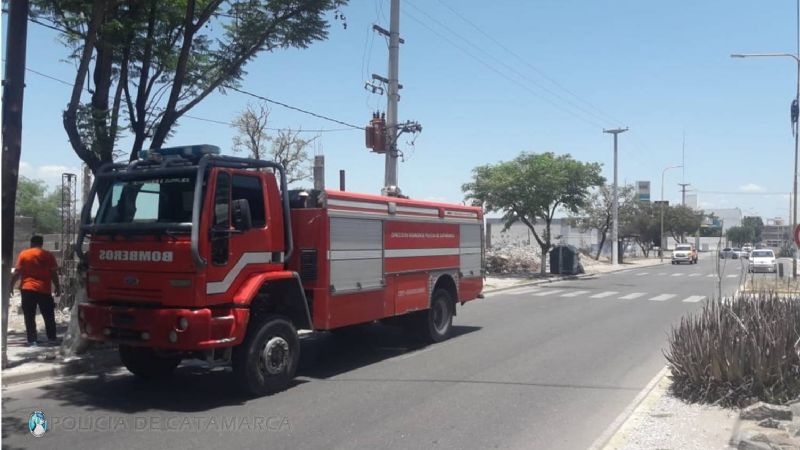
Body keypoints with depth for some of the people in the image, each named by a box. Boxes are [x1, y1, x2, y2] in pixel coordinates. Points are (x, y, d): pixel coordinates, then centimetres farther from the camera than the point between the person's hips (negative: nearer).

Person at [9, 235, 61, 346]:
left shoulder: (23, 254, 1)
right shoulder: (48, 255, 1)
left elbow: (17, 273, -2)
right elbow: (54, 274, 0)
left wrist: (11, 285, 7)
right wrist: (58, 287, 8)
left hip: (27, 289, 0)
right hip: (44, 290, 0)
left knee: (29, 316, 5)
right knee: (48, 316, 10)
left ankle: (32, 339, 2)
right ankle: (52, 338, 11)